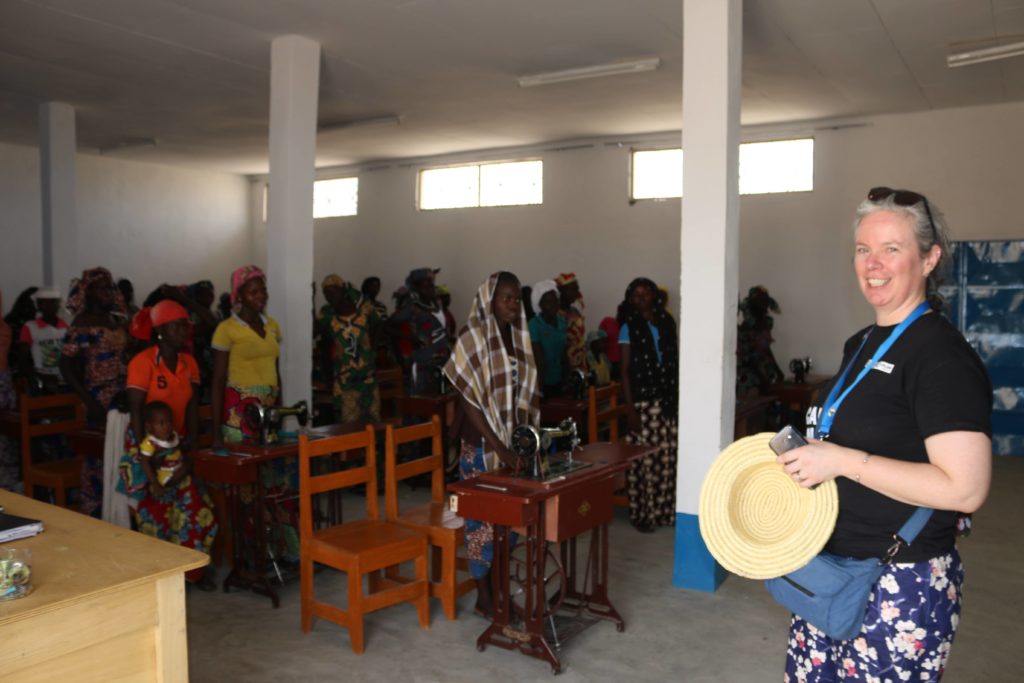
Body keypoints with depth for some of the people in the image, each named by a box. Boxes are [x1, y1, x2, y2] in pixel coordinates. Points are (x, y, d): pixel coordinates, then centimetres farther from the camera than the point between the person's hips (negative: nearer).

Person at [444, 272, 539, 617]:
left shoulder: (517, 337, 8)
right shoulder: (473, 337, -13)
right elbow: (467, 399, -17)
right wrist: (497, 446, -21)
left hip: (513, 440, 7)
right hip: (482, 444, -7)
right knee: (483, 517, 2)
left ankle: (498, 587, 28)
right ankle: (484, 598, 15)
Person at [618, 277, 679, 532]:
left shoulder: (666, 322, 9)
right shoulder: (629, 328, 0)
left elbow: (675, 362, 11)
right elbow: (625, 371, -3)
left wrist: (678, 397, 5)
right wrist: (630, 408, -9)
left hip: (668, 400, 4)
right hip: (643, 401, -3)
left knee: (667, 458, 3)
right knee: (644, 459, -3)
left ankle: (664, 511, 15)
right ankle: (641, 514, 8)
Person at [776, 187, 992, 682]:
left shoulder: (942, 357, -17)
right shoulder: (860, 344, 9)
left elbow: (966, 488, -25)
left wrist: (841, 461, -24)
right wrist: (805, 458, 7)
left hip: (900, 586, -8)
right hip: (832, 570, 8)